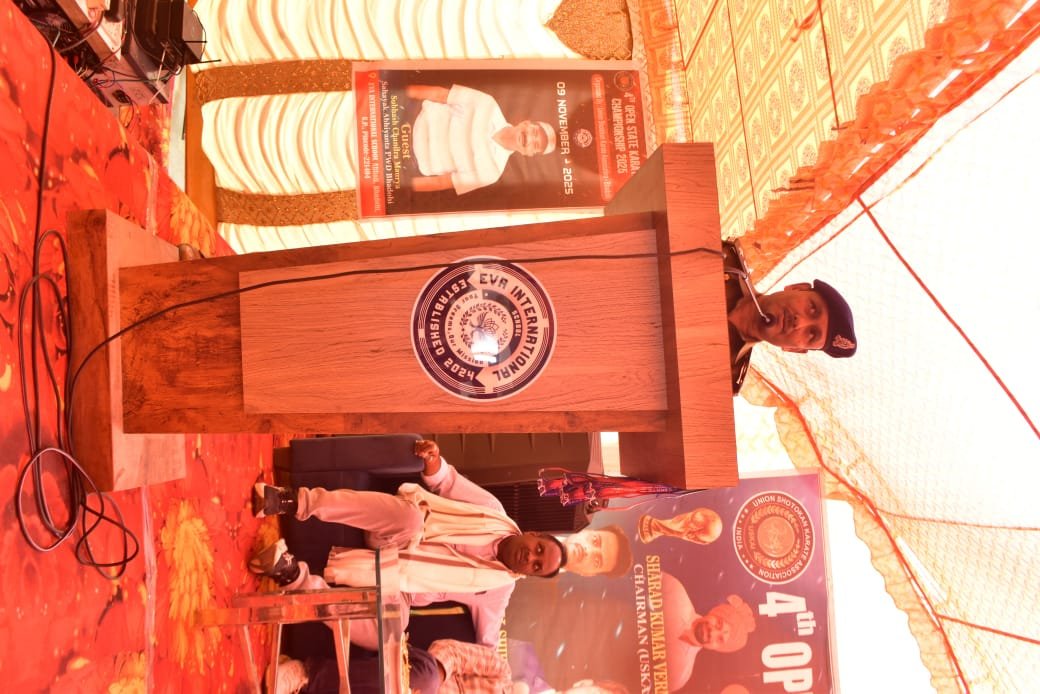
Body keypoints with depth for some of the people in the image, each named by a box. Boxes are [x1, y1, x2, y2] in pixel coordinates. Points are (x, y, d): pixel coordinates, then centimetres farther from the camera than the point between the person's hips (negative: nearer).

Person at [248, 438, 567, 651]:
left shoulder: (500, 588, 5)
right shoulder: (497, 516, 4)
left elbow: (486, 641, 7)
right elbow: (447, 485, 4)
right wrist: (434, 462, -17)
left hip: (396, 582, 0)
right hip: (395, 536, 0)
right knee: (409, 519, -38)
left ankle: (292, 573, -34)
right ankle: (295, 500, -42)